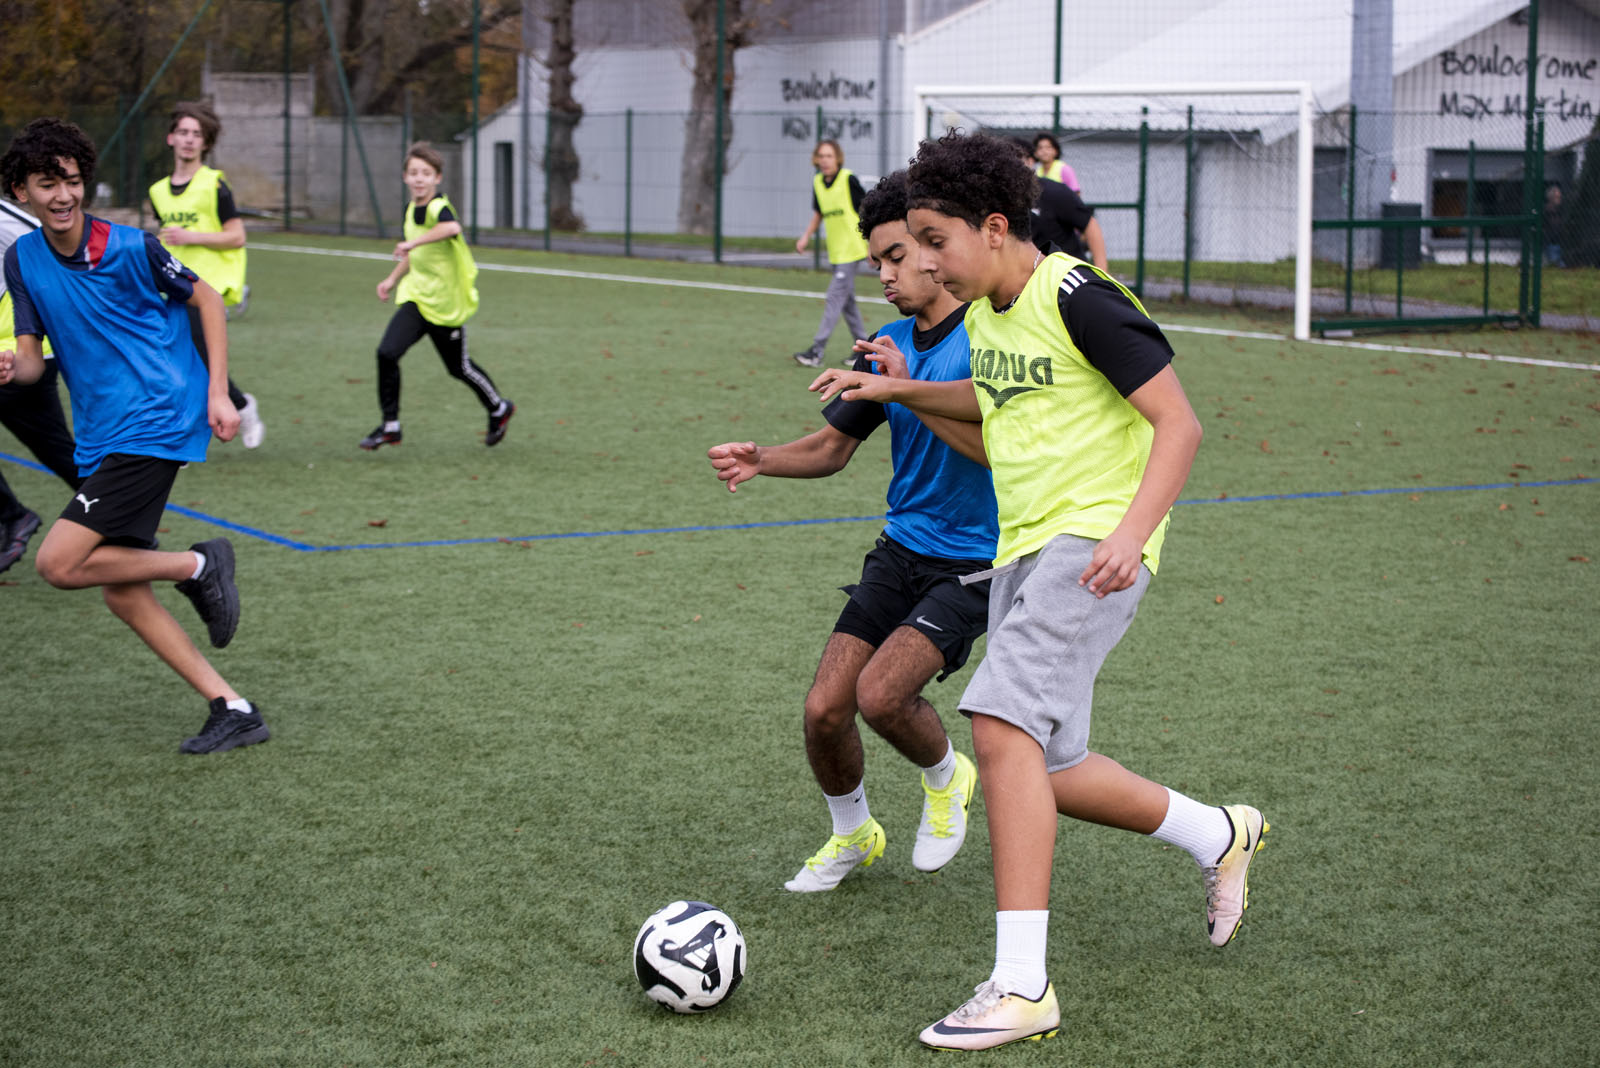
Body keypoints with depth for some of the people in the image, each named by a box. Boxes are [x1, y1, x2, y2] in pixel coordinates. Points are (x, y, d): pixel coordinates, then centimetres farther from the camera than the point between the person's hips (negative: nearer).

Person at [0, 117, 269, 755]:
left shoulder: (129, 247, -11)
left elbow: (206, 299, 1)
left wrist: (217, 392, -5)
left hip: (156, 421, -7)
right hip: (102, 438, 7)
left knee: (58, 564, -17)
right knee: (121, 594, 3)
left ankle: (198, 565, 1)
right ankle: (233, 710, 9)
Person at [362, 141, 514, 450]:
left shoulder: (438, 207, -19)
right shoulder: (411, 210, 7)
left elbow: (451, 227, -46)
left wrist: (413, 242, -48)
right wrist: (393, 279, 20)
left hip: (446, 304, -6)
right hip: (415, 297, 6)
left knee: (460, 368, 9)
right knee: (387, 353, -12)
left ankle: (499, 409, 36)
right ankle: (390, 426, -1)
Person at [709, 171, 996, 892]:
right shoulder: (889, 345, 8)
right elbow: (835, 446, 15)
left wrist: (909, 388, -25)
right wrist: (762, 460, -4)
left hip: (973, 561, -6)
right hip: (901, 548, 6)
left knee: (880, 694, -23)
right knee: (824, 710, -5)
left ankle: (946, 776, 11)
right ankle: (852, 834, 24)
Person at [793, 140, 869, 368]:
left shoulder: (849, 180, -12)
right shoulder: (817, 182, 6)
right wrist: (806, 236, 6)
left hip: (852, 250, -7)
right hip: (836, 252, 7)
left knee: (834, 298, -11)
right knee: (847, 300, 12)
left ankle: (817, 351, -14)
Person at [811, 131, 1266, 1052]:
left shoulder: (1078, 299, -15)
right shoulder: (986, 311, 11)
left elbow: (1179, 423, -16)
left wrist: (1132, 531, -28)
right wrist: (895, 389, 21)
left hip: (1091, 547, -9)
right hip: (1022, 550, 9)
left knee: (1001, 724, -23)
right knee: (1045, 772, 11)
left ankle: (1022, 987, -23)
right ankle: (1220, 836, 35)